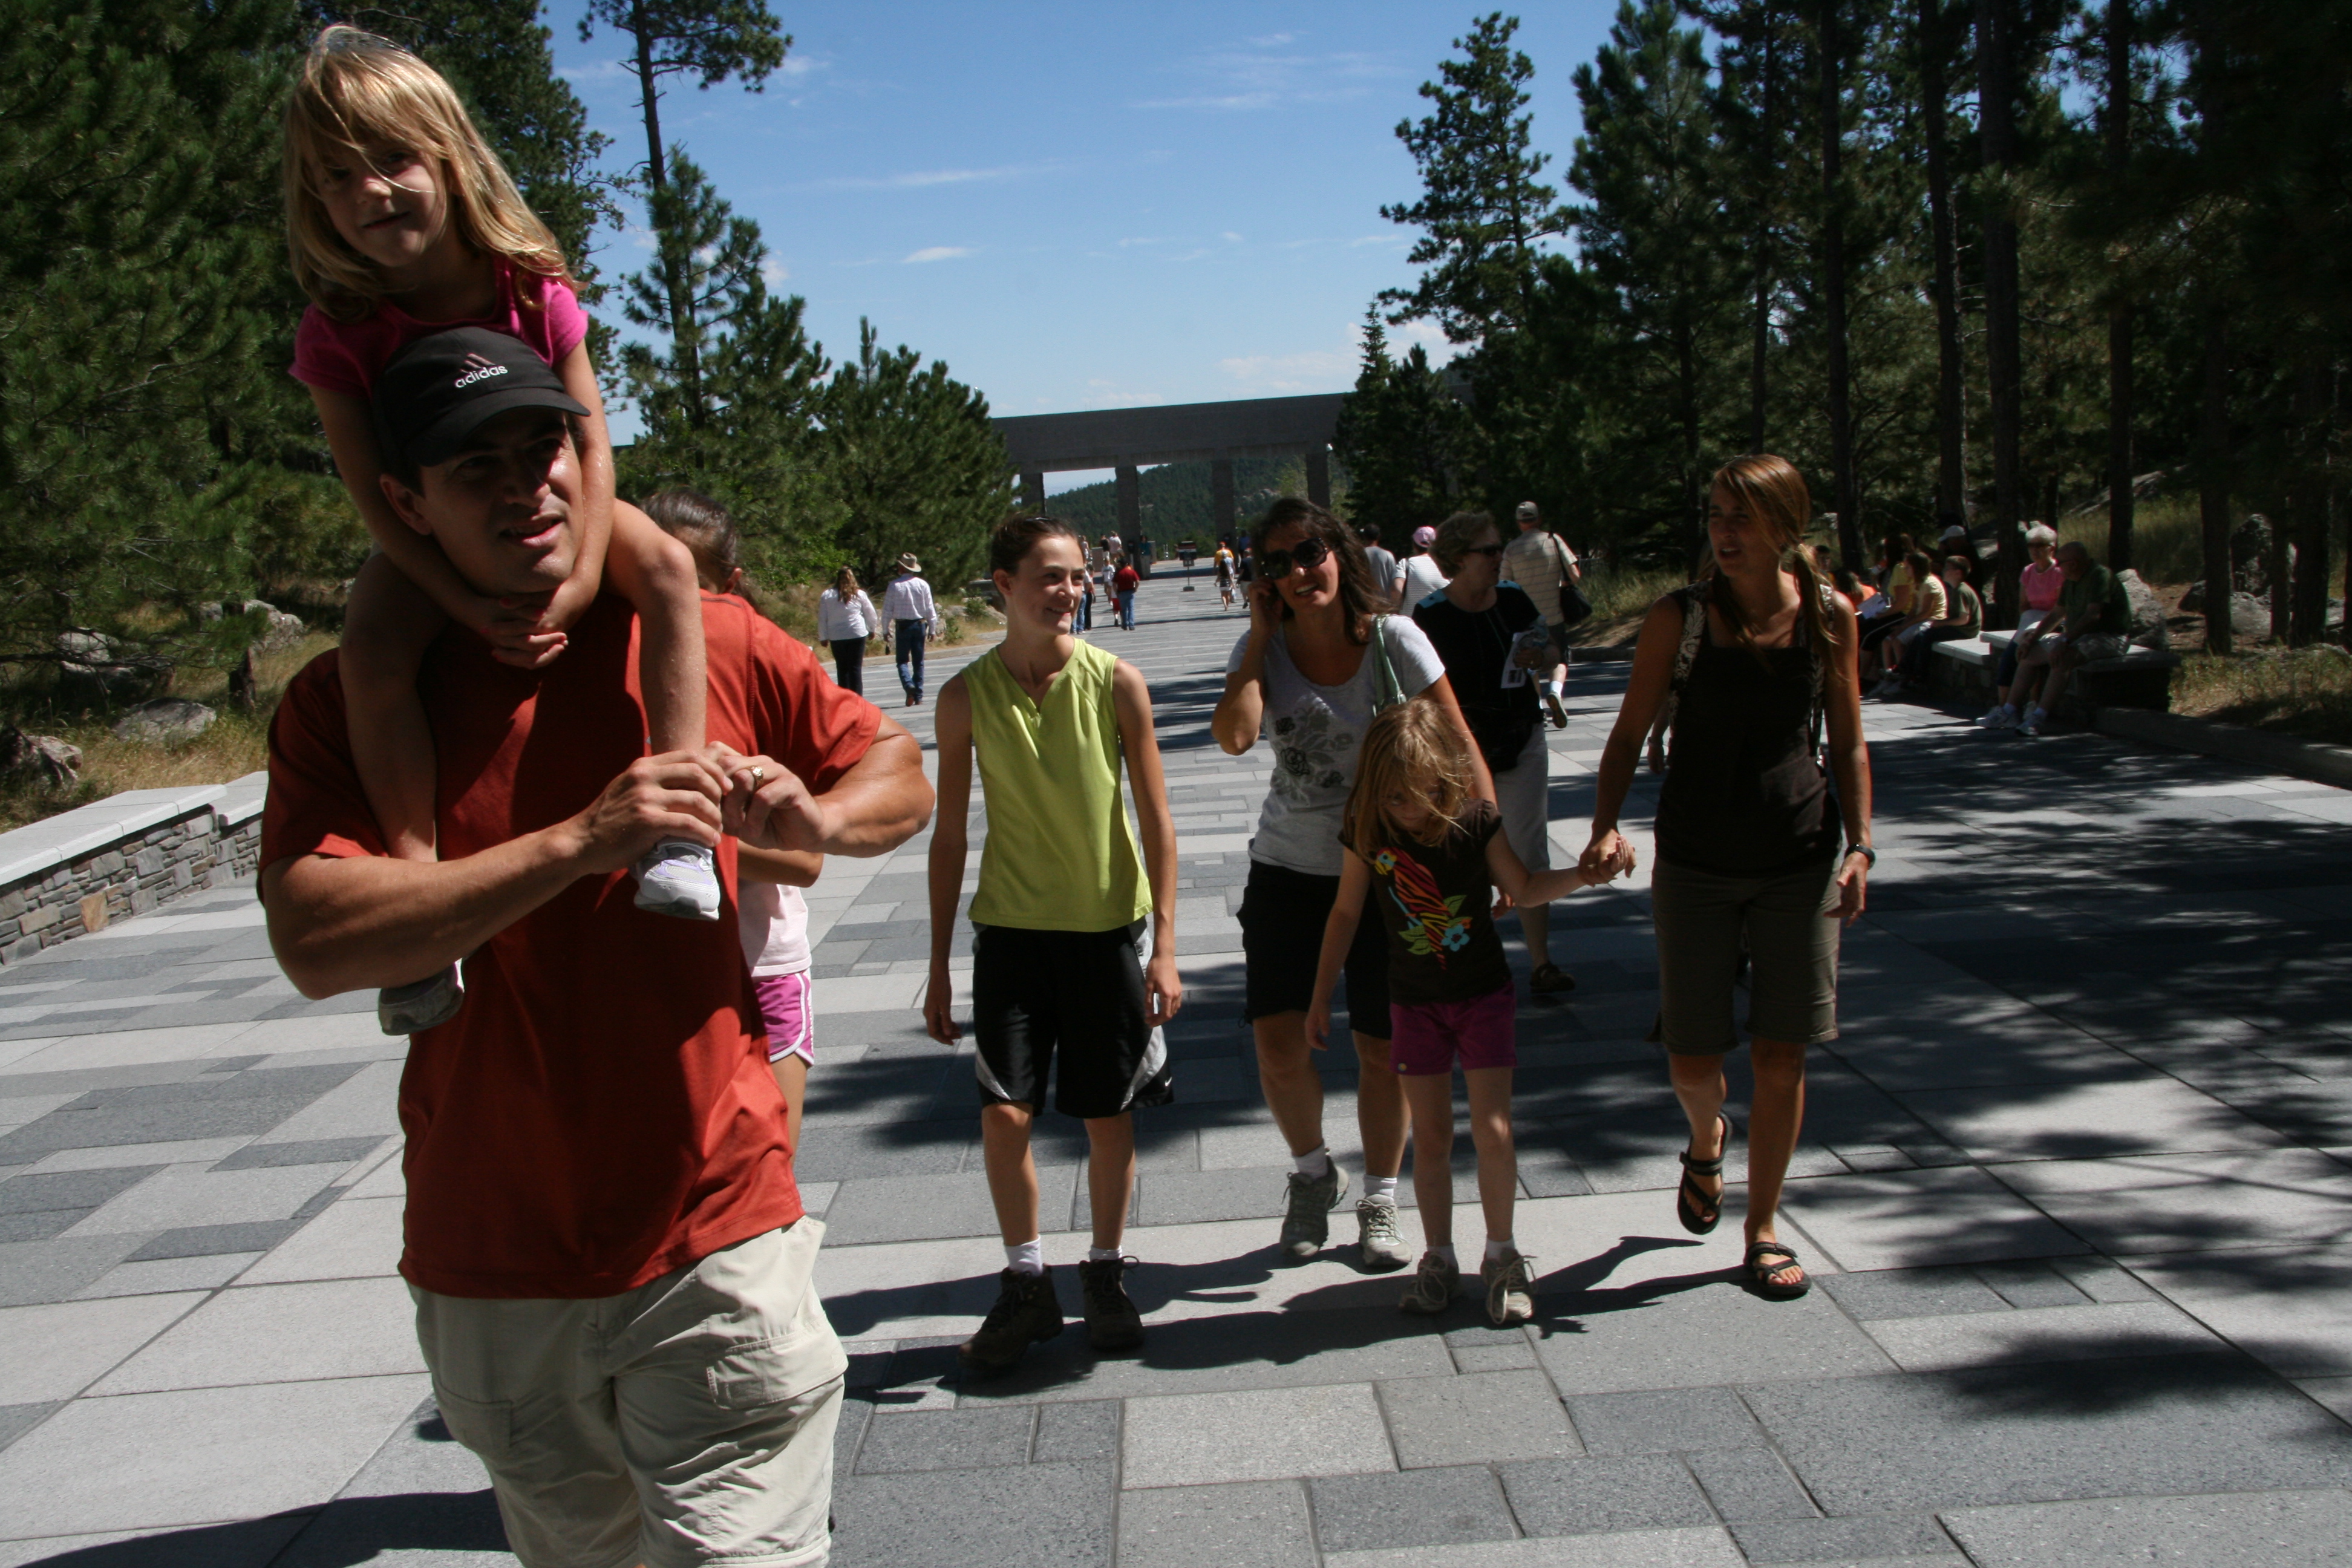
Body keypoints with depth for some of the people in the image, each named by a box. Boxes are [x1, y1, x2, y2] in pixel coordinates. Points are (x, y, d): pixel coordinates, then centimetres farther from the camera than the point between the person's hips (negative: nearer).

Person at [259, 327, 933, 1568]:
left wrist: (816, 819, -15)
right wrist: (580, 843, -27)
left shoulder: (709, 643, -3)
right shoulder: (347, 703, -5)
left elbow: (902, 778, 7)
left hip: (716, 1242, -1)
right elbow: (313, 939, -20)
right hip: (491, 1273, 2)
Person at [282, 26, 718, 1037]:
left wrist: (581, 578, -27)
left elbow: (589, 441, -15)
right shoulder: (337, 331, -16)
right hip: (429, 542, -1)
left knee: (666, 563, -28)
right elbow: (376, 496, -18)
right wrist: (471, 606, -29)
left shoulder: (534, 291, -14)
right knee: (371, 644, -31)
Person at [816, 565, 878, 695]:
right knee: (856, 668, 1)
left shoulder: (826, 596, 2)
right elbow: (872, 615, 8)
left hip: (836, 637, 1)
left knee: (842, 669, 10)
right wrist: (872, 630, 25)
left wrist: (823, 637, 13)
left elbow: (822, 619, 4)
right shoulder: (859, 594, 0)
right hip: (857, 635, -1)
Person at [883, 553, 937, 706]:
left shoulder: (895, 585, -7)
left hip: (902, 626, -2)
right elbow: (930, 609, 1)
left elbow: (888, 609, -6)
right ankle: (918, 697, 8)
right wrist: (932, 629, 10)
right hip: (919, 625, 2)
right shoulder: (923, 584, -1)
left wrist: (886, 628, 3)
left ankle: (909, 685, -22)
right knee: (918, 662, 8)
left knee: (903, 660, 5)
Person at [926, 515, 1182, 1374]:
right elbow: (950, 833, 4)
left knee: (1109, 1116, 7)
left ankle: (1104, 1273, 29)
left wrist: (1164, 946, -7)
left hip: (1108, 926, 0)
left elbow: (1156, 820, -3)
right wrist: (938, 968, 4)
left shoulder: (1116, 682, -6)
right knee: (1004, 1112, -6)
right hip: (1011, 927, 1)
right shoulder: (967, 696, -3)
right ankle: (1027, 1283, 16)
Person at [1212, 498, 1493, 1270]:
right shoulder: (1262, 649, -2)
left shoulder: (1393, 641, -10)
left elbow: (1459, 750, -8)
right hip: (1288, 868, 2)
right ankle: (1312, 1170, 24)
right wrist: (1262, 635, -15)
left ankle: (1379, 1201, 26)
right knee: (1278, 1042, -6)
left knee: (1383, 1049, 4)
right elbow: (1235, 735, -22)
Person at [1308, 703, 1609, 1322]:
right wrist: (1322, 996, 6)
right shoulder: (1368, 836, -10)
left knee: (1492, 1131, -3)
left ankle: (1501, 1254, 15)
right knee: (1430, 1137, 5)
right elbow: (1346, 913, 3)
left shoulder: (1477, 822, -12)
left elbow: (1524, 889, 2)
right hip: (1415, 1004, 1)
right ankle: (1439, 1258, 19)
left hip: (1484, 996, -1)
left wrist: (1583, 873, -15)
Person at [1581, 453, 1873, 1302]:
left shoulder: (1829, 617, -1)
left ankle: (1763, 1227, 22)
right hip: (1697, 864, -1)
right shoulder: (1679, 617, -6)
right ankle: (1706, 1141, 40)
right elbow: (1628, 735, -3)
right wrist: (1606, 825, -19)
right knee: (1694, 1057, 3)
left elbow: (1848, 745, 6)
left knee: (1781, 1057, 3)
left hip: (1800, 862, 1)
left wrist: (1860, 844, -5)